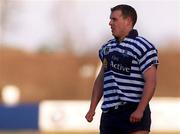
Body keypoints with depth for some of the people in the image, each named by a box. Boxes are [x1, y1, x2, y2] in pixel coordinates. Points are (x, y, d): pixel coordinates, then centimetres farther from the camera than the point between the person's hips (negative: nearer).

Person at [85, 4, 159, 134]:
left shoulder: (143, 47, -6)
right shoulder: (108, 48, 16)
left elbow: (151, 81, -13)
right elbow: (101, 79, 21)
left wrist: (140, 110, -21)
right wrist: (92, 108, 14)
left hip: (133, 113, -7)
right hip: (109, 112, 7)